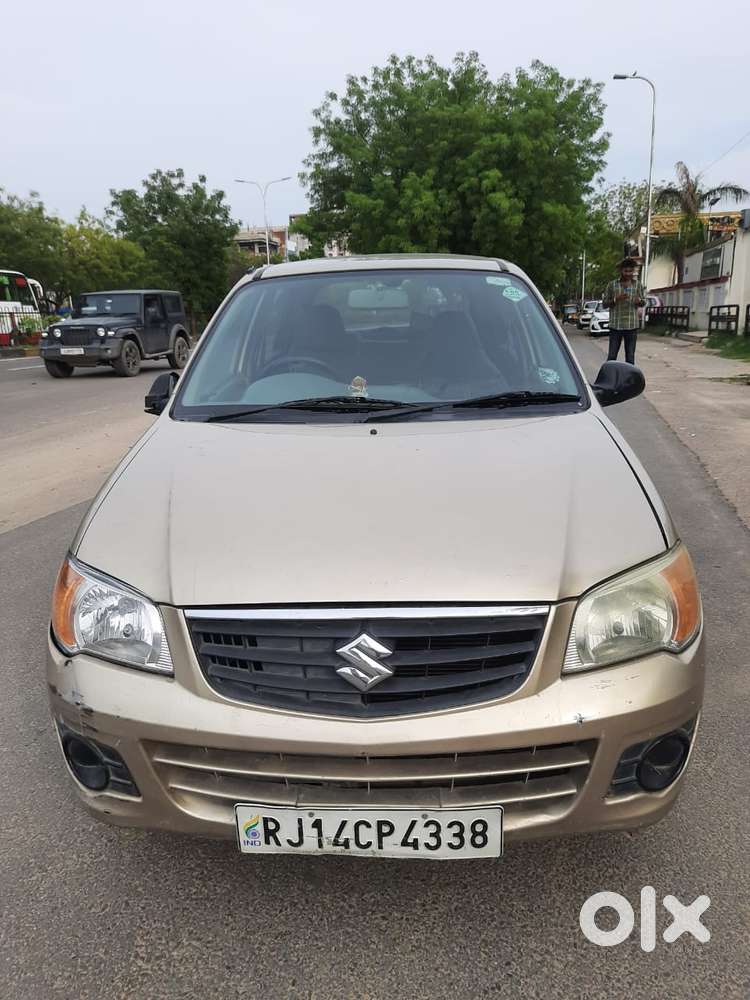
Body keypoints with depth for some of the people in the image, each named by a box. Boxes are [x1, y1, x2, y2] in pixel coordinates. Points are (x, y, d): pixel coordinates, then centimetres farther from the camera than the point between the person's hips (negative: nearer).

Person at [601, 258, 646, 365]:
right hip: (615, 325, -1)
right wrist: (616, 299, -16)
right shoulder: (612, 285, 2)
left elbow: (644, 301, 13)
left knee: (630, 356, 5)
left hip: (632, 326, 2)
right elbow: (604, 303, 3)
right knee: (612, 355, 0)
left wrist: (639, 301, -11)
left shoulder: (638, 285, 7)